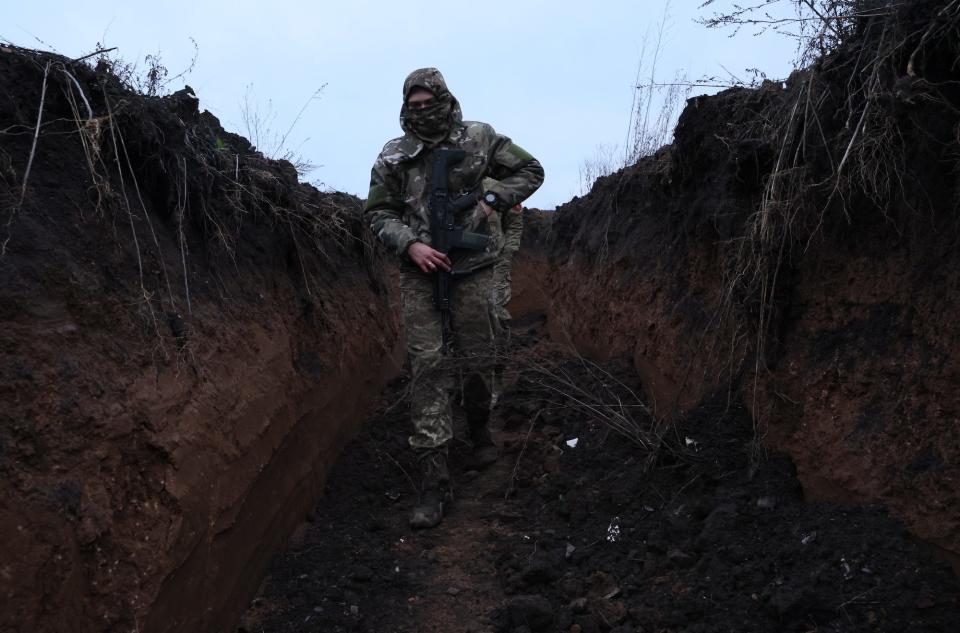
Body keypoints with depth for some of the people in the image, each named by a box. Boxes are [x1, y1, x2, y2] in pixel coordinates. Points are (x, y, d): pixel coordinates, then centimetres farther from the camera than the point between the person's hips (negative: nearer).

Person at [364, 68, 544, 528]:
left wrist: (491, 198, -5)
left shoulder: (480, 139, 1)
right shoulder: (394, 158, 2)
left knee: (477, 360, 8)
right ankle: (433, 480, -5)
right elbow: (377, 213, 6)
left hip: (472, 269, 0)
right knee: (427, 365, -8)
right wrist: (410, 245, -11)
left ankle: (480, 431, 40)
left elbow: (530, 171, 9)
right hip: (420, 271, 0)